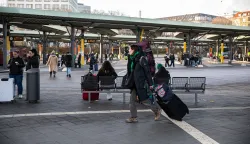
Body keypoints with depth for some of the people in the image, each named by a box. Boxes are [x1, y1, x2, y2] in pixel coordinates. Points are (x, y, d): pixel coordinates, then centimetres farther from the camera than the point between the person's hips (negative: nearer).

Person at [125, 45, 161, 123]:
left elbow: (147, 71, -13)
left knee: (144, 100, 2)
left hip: (141, 83, -7)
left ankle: (157, 110, 24)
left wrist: (150, 83, -13)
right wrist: (129, 81, 17)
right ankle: (133, 117, 13)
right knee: (132, 100, 5)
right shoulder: (131, 59, 9)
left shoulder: (141, 59, -13)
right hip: (134, 84, 8)